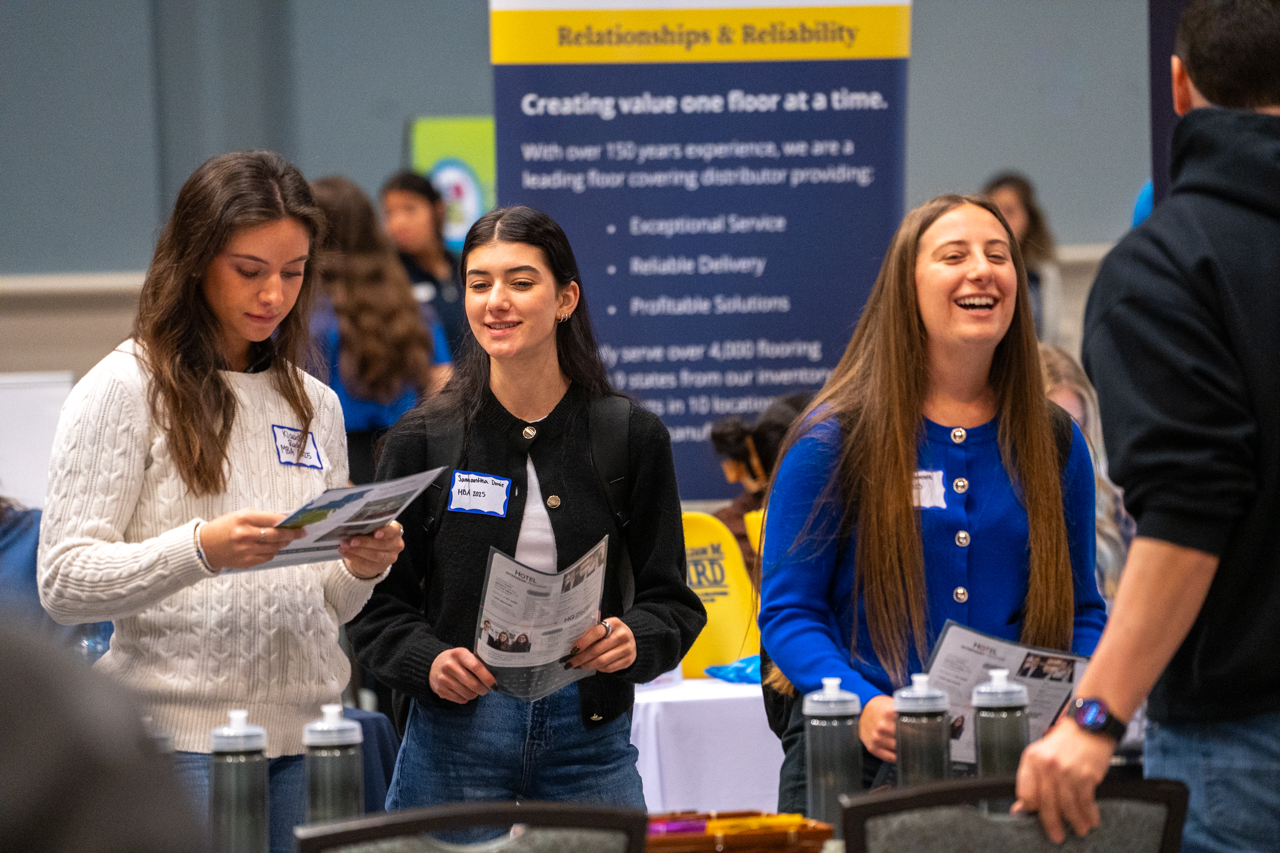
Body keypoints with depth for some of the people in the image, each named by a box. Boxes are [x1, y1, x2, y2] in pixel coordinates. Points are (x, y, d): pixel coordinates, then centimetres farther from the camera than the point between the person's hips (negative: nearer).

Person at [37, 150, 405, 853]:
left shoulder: (314, 405, 15)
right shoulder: (125, 388, -3)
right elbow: (63, 583, -11)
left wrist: (362, 569, -2)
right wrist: (199, 550, -25)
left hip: (300, 742, 5)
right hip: (179, 738, -5)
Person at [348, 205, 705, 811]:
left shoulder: (633, 437, 3)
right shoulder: (423, 439, 2)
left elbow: (672, 600, 5)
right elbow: (378, 606, 5)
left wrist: (635, 640, -16)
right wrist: (427, 661, -14)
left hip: (591, 742, 1)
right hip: (453, 741, 0)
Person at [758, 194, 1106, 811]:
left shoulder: (1054, 442, 12)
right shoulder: (836, 438, 0)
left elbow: (1081, 610, 18)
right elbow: (788, 609, -1)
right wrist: (862, 705, -18)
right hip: (860, 757, -2)